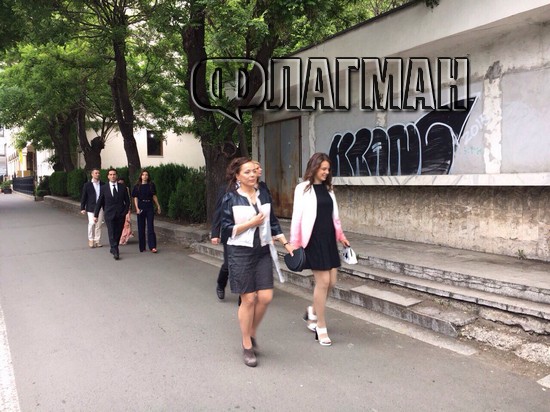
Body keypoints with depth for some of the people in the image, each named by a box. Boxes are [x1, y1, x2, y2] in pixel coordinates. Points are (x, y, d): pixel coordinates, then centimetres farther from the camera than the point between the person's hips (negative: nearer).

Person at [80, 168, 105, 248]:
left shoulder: (103, 184, 8)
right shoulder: (87, 185, 2)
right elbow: (83, 197, 3)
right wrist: (82, 208, -1)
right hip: (91, 208, -2)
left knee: (98, 225, 5)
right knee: (92, 223, -12)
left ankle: (97, 241, 15)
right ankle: (91, 239, 6)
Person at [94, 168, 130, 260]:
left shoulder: (123, 187, 5)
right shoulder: (104, 188, 3)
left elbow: (127, 201, 9)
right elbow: (99, 202, 6)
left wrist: (125, 212, -3)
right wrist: (95, 215, 4)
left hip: (120, 215, 2)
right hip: (109, 215, -2)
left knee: (118, 233, 8)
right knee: (112, 234, -8)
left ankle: (113, 249, 27)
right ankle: (115, 252, -9)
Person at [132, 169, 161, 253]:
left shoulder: (151, 185, 5)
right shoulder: (137, 186, 1)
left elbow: (154, 196, 10)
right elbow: (135, 198, 0)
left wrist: (158, 206, 8)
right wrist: (137, 208, -11)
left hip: (150, 207, 0)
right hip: (141, 207, 0)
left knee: (150, 227, -4)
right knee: (141, 228, 5)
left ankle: (152, 246, -7)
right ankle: (142, 247, 12)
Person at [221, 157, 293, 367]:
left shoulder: (263, 194, 8)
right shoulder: (230, 198, -6)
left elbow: (272, 222, 15)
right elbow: (226, 229, -8)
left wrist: (286, 243, 13)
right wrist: (250, 223, -16)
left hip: (263, 251, 5)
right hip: (241, 253, -4)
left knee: (266, 297, 0)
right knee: (248, 299, 0)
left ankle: (251, 333, 28)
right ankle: (247, 347, 18)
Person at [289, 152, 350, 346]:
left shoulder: (328, 188, 13)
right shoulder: (303, 188, -5)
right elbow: (297, 216, -8)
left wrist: (340, 234, 17)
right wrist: (294, 242, -11)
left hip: (329, 238, 6)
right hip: (314, 239, -6)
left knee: (331, 282, 6)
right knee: (323, 281, -6)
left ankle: (312, 311, 32)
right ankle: (321, 327, 9)